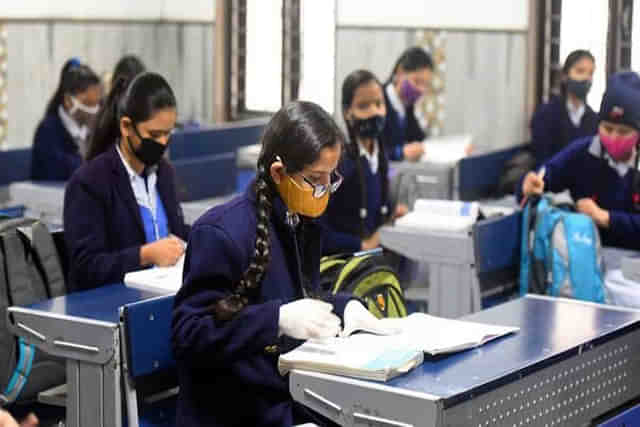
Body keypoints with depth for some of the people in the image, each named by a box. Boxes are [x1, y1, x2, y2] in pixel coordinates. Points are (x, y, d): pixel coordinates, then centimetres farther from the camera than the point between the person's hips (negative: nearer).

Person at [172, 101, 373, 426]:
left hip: (299, 398, 8)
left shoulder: (305, 223, 9)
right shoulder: (221, 233, -16)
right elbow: (188, 335, -18)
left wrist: (343, 306, 4)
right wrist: (277, 319, -28)